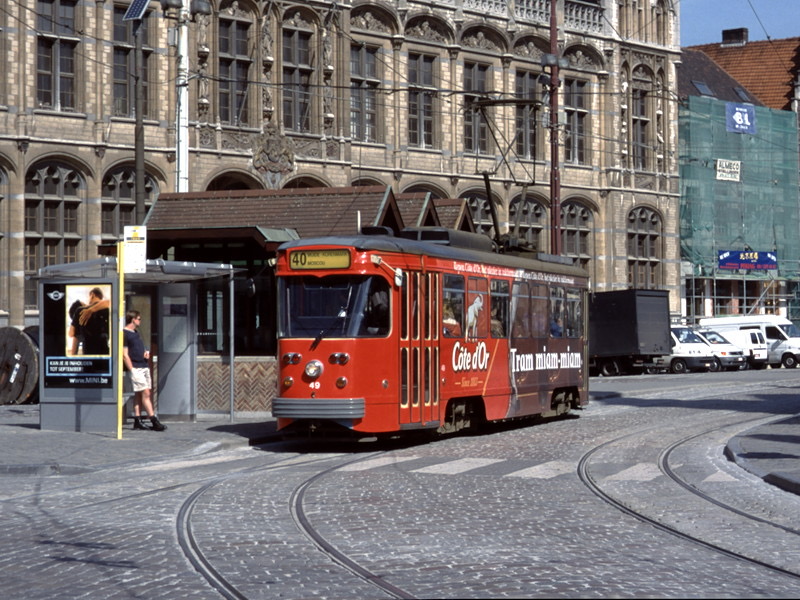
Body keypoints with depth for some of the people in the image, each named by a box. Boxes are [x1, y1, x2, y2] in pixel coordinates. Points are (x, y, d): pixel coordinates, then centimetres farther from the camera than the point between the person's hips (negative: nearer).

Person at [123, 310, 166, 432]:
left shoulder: (135, 333, 20)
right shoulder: (125, 334, -9)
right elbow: (125, 355, -13)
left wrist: (146, 353, 10)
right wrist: (132, 370, -18)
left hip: (144, 366, 9)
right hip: (135, 368, -9)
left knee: (139, 394, 8)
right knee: (145, 393, -12)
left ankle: (137, 420, 10)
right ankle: (154, 421, -15)